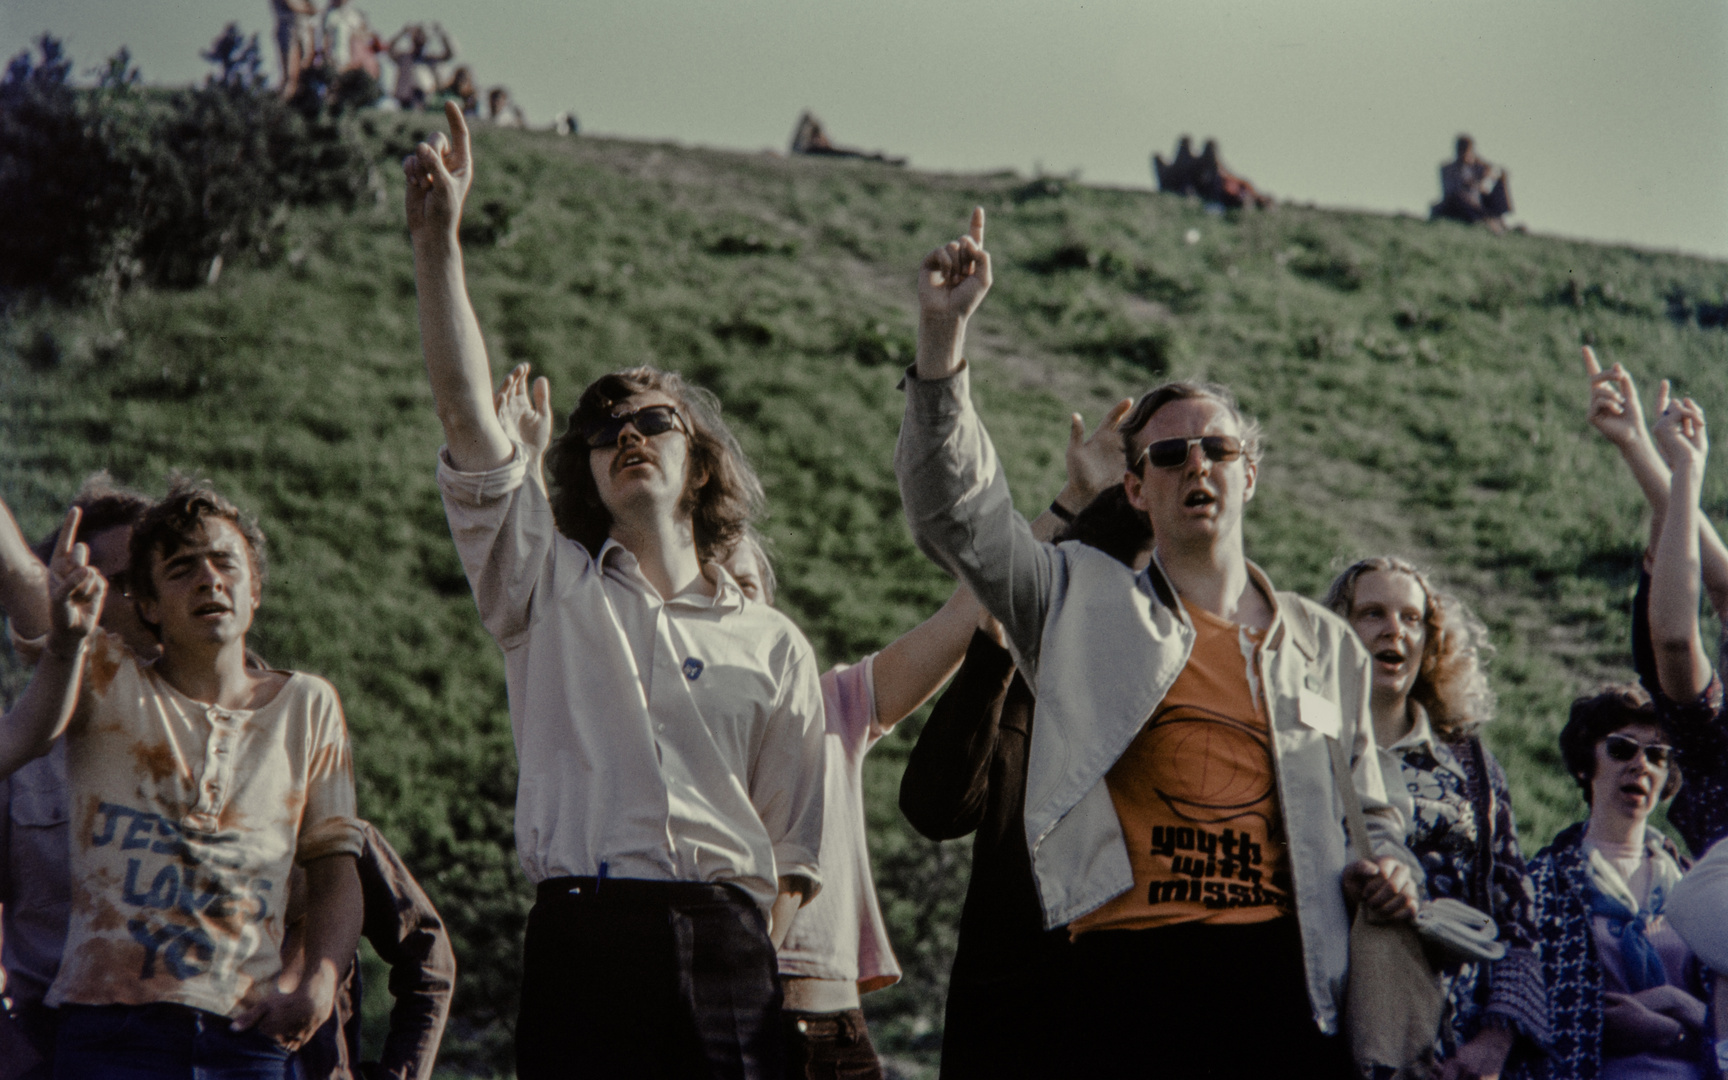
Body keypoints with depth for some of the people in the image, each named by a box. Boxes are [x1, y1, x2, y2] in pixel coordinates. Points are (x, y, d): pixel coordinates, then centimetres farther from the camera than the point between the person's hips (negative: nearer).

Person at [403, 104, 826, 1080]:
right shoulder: (550, 587, 14)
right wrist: (438, 240, -6)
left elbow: (794, 847, 13)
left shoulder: (773, 644, 15)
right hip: (582, 934, -1)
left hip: (726, 941, 1)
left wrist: (758, 969, -1)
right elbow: (468, 414, 2)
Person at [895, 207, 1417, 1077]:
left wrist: (1387, 869, 6)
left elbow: (1367, 808, 30)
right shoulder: (1087, 604, 12)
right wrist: (944, 334, -10)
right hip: (1134, 970, -2)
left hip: (1284, 974, 3)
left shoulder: (1324, 644, 20)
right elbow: (955, 513, 0)